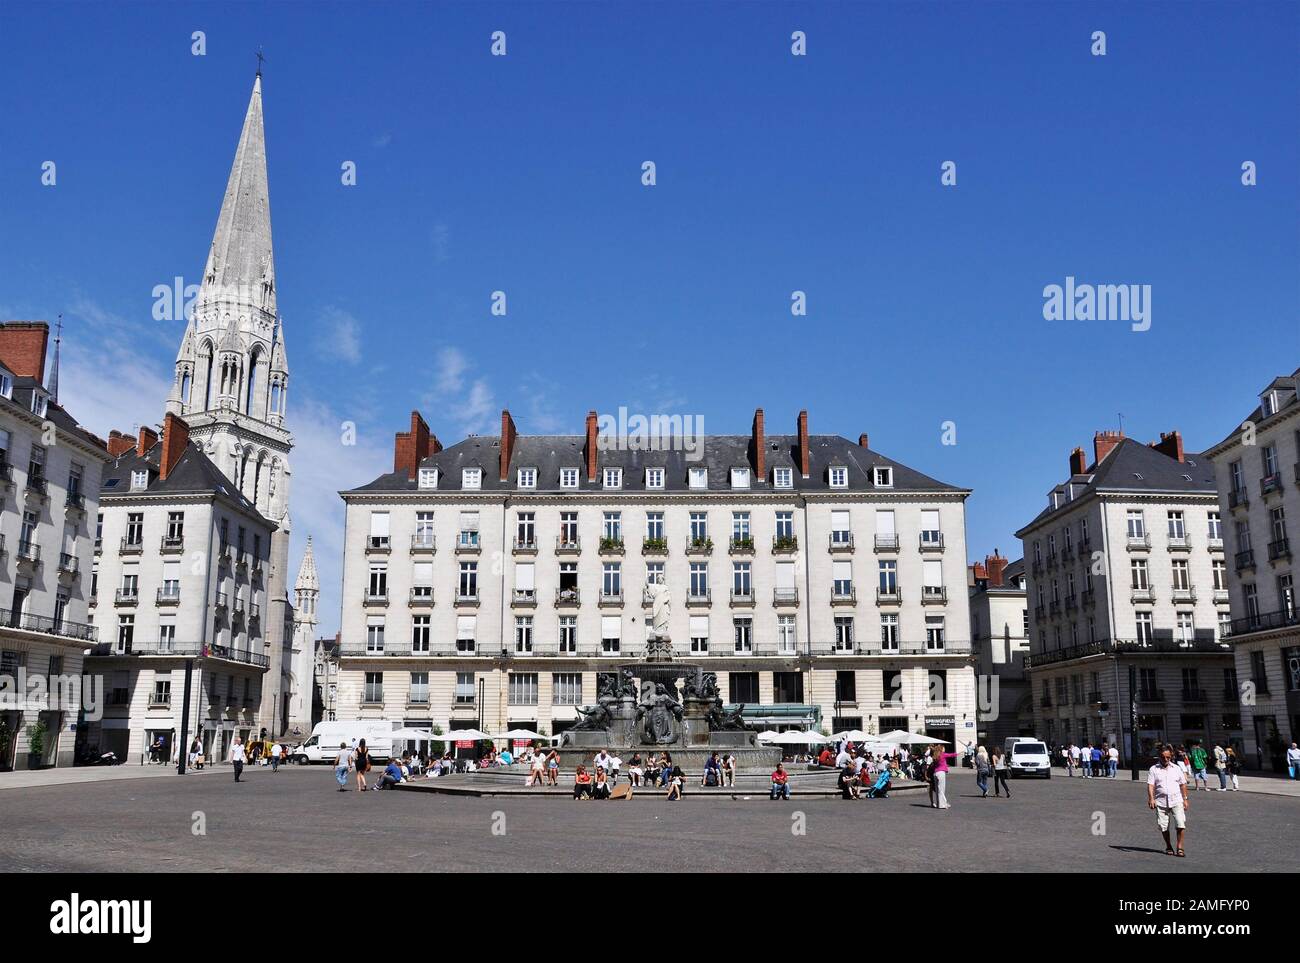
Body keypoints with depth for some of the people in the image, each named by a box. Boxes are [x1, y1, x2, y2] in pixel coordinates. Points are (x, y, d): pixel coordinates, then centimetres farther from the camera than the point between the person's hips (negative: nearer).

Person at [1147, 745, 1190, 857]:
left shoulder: (1177, 768, 10)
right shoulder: (1154, 769, 4)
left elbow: (1183, 784, 15)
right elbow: (1150, 785, -3)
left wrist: (1185, 799, 10)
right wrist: (1151, 798, -15)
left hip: (1176, 801, 1)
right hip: (1161, 802, -1)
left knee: (1180, 824, -11)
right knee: (1163, 826, 4)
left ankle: (1180, 847, -2)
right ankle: (1168, 847, 21)